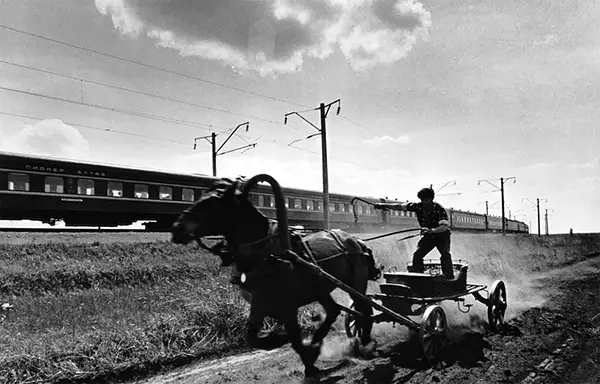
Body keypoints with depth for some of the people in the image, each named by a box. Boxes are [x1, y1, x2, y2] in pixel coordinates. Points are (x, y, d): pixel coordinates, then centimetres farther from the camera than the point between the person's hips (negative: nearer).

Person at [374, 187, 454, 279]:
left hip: (441, 235, -4)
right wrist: (384, 205, -28)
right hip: (428, 236, 4)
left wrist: (431, 230, -56)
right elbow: (400, 206, -16)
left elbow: (444, 227, -38)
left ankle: (449, 278, -21)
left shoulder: (439, 209, -25)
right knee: (417, 255, -12)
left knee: (445, 254, -26)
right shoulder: (418, 207, -14)